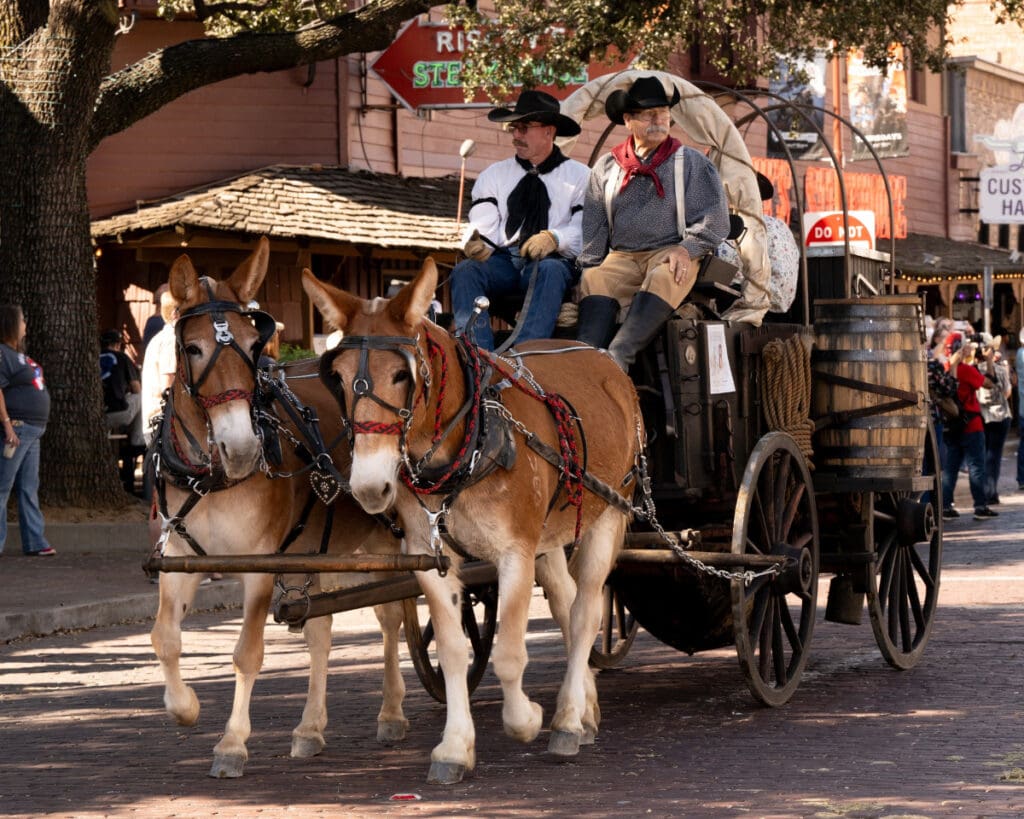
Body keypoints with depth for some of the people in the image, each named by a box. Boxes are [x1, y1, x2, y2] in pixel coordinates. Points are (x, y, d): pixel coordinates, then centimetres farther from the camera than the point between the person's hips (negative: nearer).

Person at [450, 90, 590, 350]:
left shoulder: (579, 176, 12)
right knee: (465, 271, -27)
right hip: (502, 259, 3)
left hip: (553, 262, -3)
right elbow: (482, 223, 6)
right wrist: (476, 244, -18)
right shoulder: (494, 175, 21)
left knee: (549, 271, -37)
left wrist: (554, 238, -23)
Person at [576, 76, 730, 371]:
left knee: (663, 278, -38)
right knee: (596, 280, -32)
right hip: (622, 256, 2)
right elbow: (593, 230, 17)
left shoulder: (693, 163, 14)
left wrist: (687, 248, -10)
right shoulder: (606, 167, 20)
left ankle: (618, 357, -54)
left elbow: (715, 219, 7)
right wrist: (589, 267, 1)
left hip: (672, 255, -2)